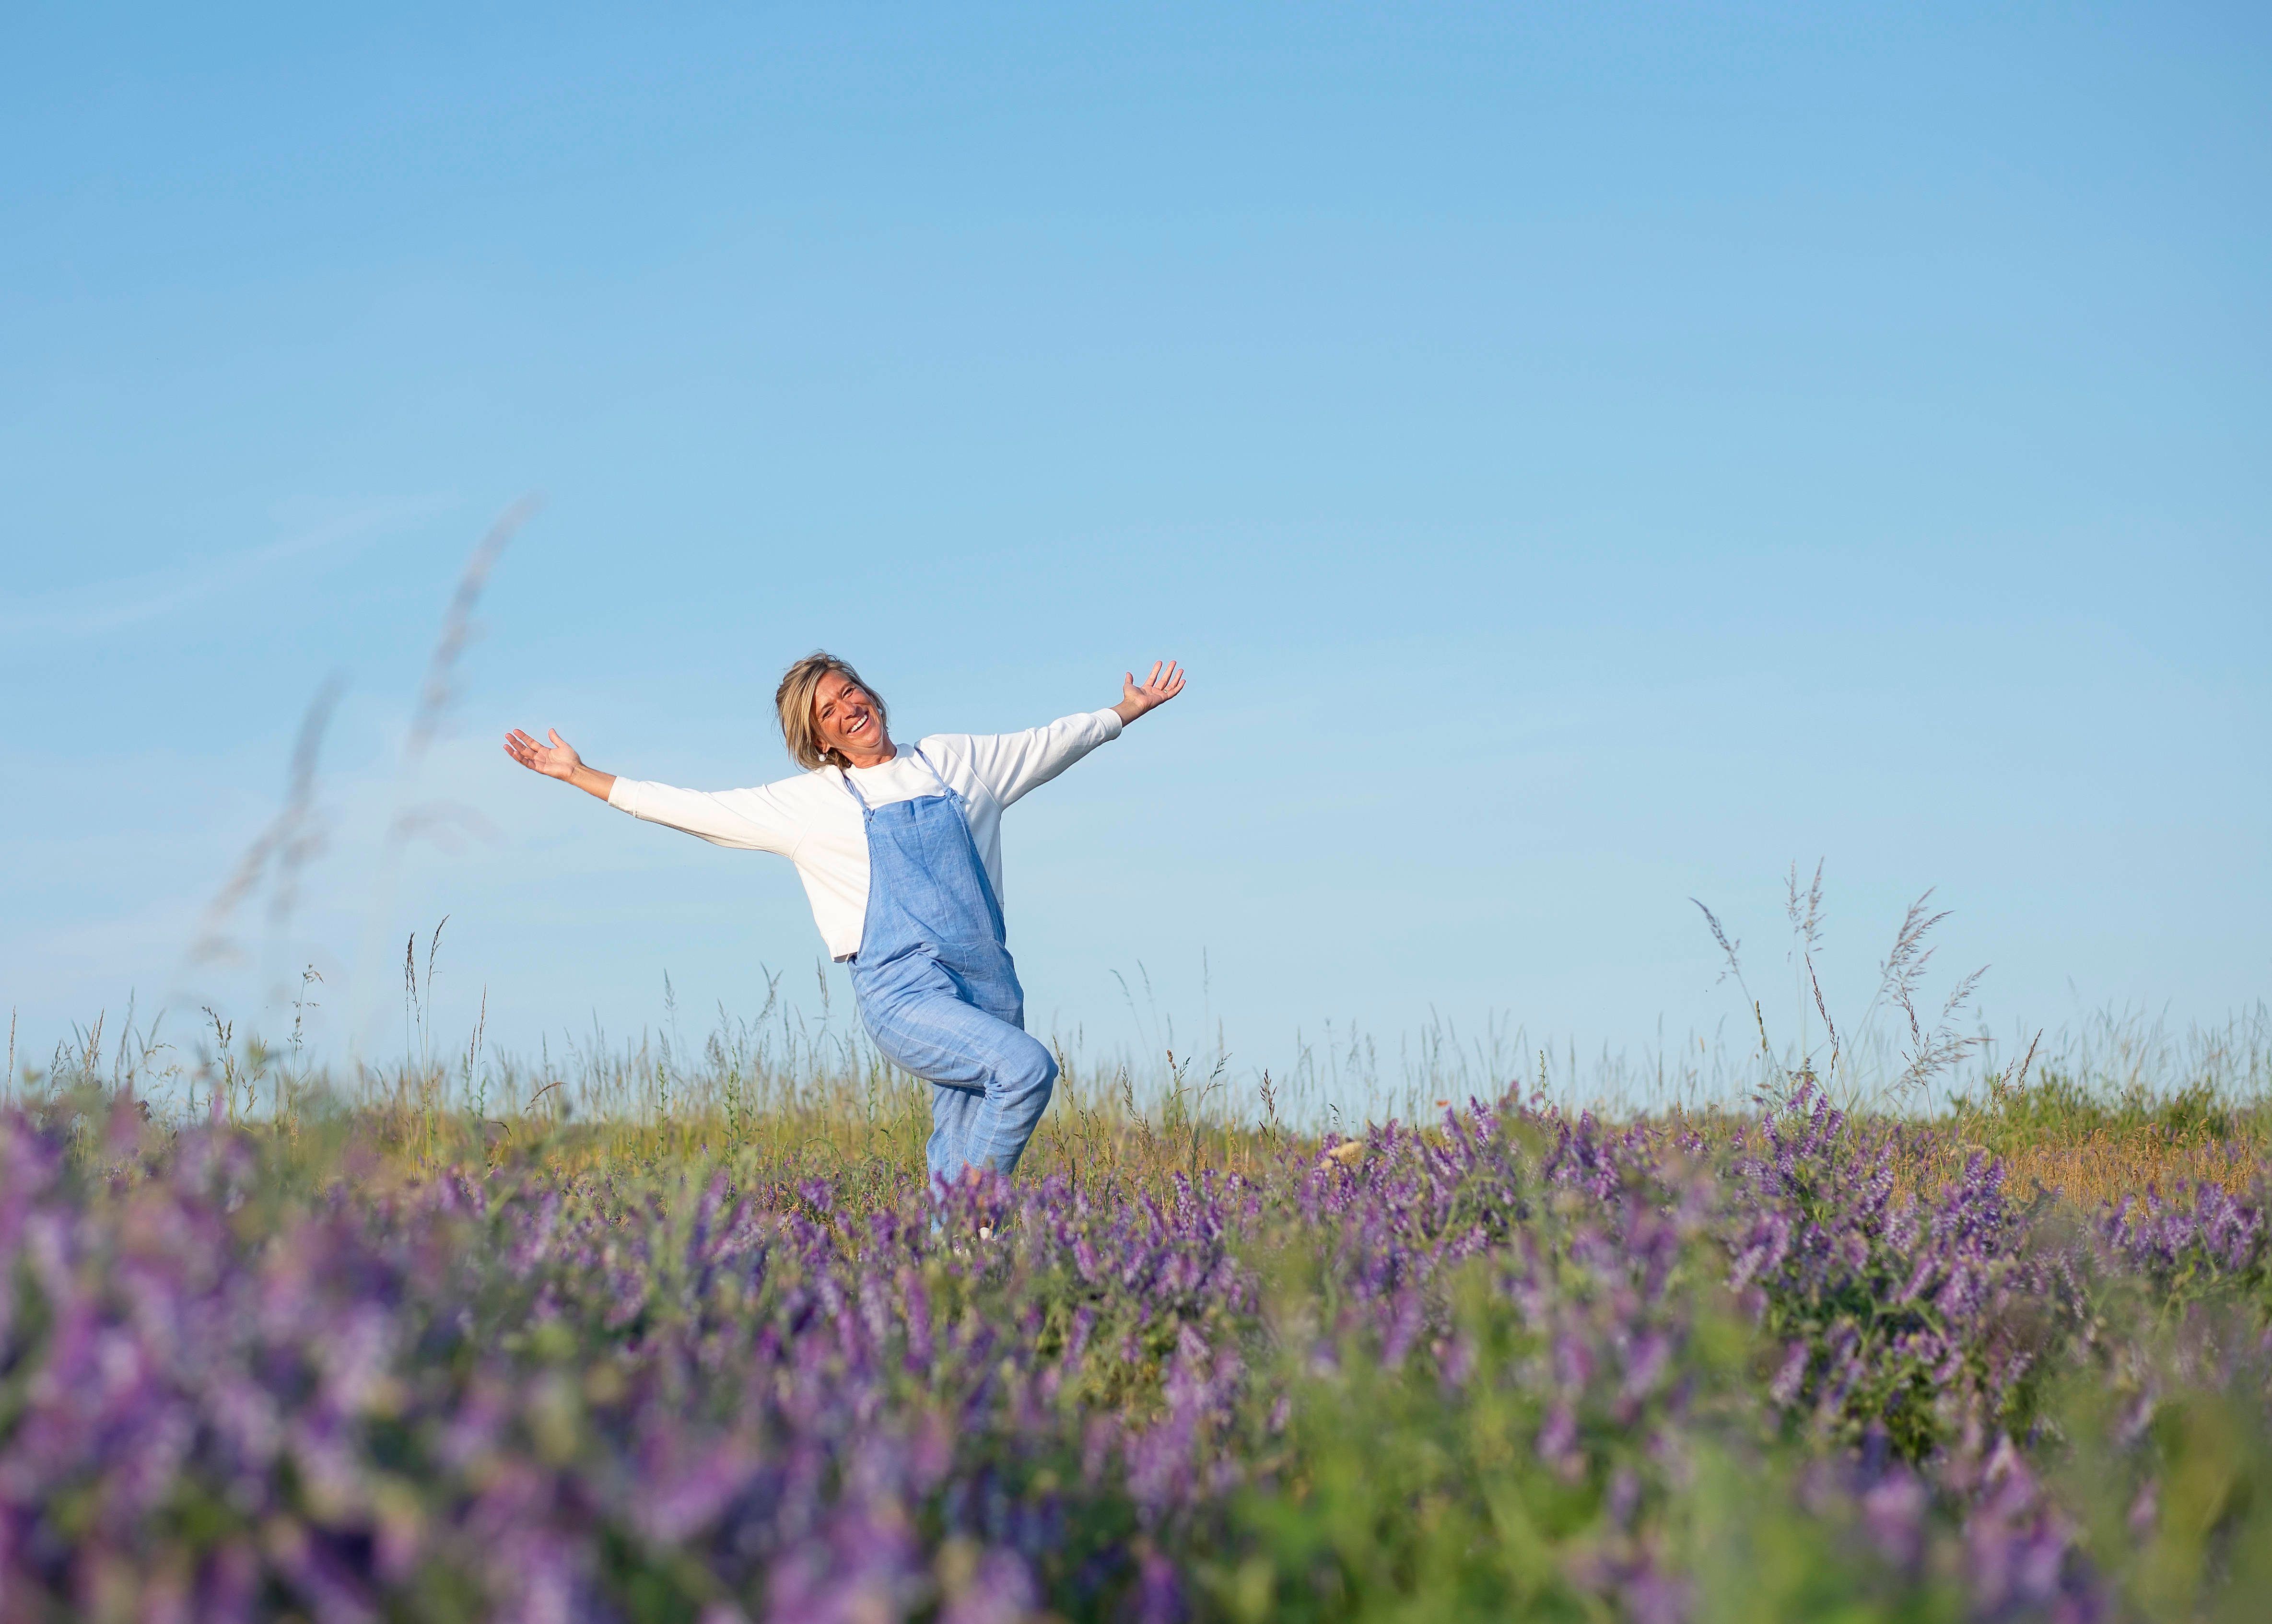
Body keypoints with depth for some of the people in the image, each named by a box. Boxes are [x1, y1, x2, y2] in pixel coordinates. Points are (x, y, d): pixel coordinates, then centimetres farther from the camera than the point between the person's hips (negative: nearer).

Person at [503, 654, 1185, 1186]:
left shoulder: (953, 760, 16)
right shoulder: (805, 802, 9)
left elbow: (1049, 744, 30)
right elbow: (687, 808, 15)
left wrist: (1128, 711, 37)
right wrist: (577, 775, 17)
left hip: (987, 984, 4)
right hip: (903, 990, -4)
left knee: (962, 1154, -3)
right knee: (1026, 1065, -28)